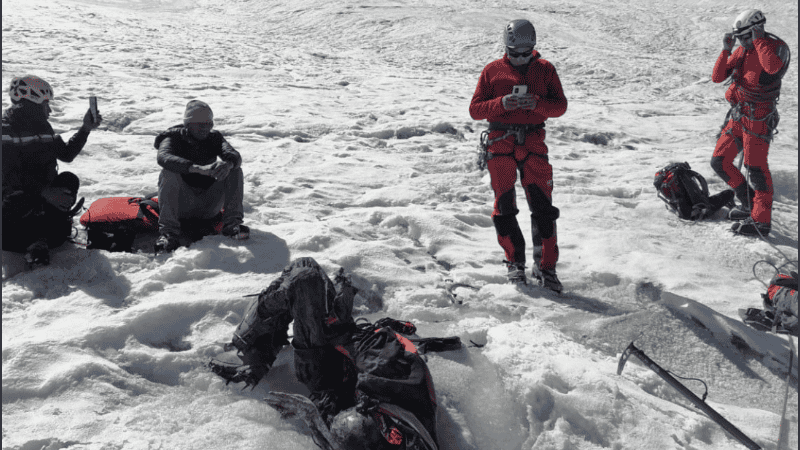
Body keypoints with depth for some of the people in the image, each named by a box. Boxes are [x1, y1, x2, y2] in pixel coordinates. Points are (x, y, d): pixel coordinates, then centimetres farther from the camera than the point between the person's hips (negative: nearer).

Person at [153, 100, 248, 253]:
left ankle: (232, 224, -21)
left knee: (235, 171, -14)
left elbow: (234, 155, -14)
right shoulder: (174, 139, -3)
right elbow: (164, 157, -27)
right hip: (181, 205, -2)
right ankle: (169, 232, -35)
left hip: (209, 207, 2)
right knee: (168, 173, -28)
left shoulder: (214, 138, 6)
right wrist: (198, 168, -44)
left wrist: (228, 163, -41)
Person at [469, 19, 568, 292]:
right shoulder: (493, 70, 8)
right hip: (501, 143, 0)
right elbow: (475, 109, 3)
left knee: (543, 207, -5)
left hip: (533, 143, 1)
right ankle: (515, 262, 16)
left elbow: (560, 106, 7)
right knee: (504, 207, 0)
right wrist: (502, 103, -15)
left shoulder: (545, 69, 11)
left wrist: (537, 103, -14)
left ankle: (546, 267, 4)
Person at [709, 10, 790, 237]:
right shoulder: (742, 50, 11)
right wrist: (726, 50, -6)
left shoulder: (777, 47, -8)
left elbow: (772, 67, -33)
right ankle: (749, 203, 24)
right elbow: (717, 77, 5)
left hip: (759, 118, -8)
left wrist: (759, 39, -22)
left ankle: (761, 221, -3)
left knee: (756, 167, -9)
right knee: (719, 162, 9)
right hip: (737, 115, 8)